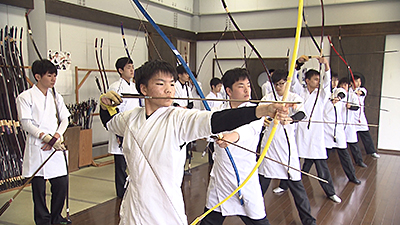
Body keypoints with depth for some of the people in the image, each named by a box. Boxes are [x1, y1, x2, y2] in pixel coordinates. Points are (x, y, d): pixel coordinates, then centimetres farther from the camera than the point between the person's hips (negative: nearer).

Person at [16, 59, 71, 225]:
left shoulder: (56, 96, 14)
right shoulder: (25, 97, -2)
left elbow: (64, 119, 10)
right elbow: (26, 124, -9)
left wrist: (55, 138, -6)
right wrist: (47, 137, -18)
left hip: (56, 148, 5)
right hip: (36, 148, -5)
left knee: (62, 183, 6)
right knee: (39, 187, 2)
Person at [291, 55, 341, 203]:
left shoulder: (321, 94, 10)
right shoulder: (300, 92, 8)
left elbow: (327, 81, -5)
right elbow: (293, 80, -4)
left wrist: (326, 64, -21)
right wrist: (298, 63, -18)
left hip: (315, 134, 1)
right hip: (300, 132, 0)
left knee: (320, 163, 2)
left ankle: (330, 192, 15)